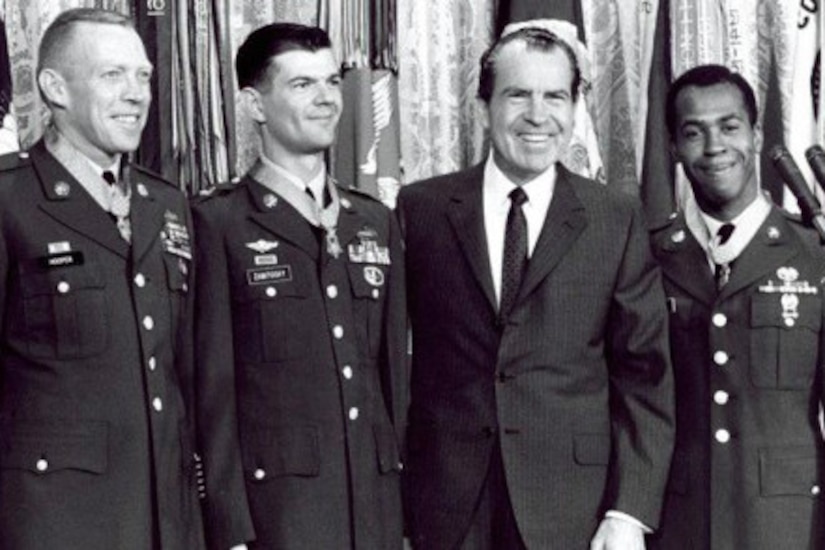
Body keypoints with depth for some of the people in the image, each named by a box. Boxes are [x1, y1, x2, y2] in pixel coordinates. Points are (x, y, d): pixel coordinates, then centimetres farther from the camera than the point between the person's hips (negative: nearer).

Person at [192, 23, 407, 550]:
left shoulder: (377, 222, 13)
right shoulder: (219, 223, -3)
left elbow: (395, 369, 13)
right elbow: (214, 387, -6)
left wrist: (408, 504, 8)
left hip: (378, 503, 4)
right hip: (277, 502, -4)